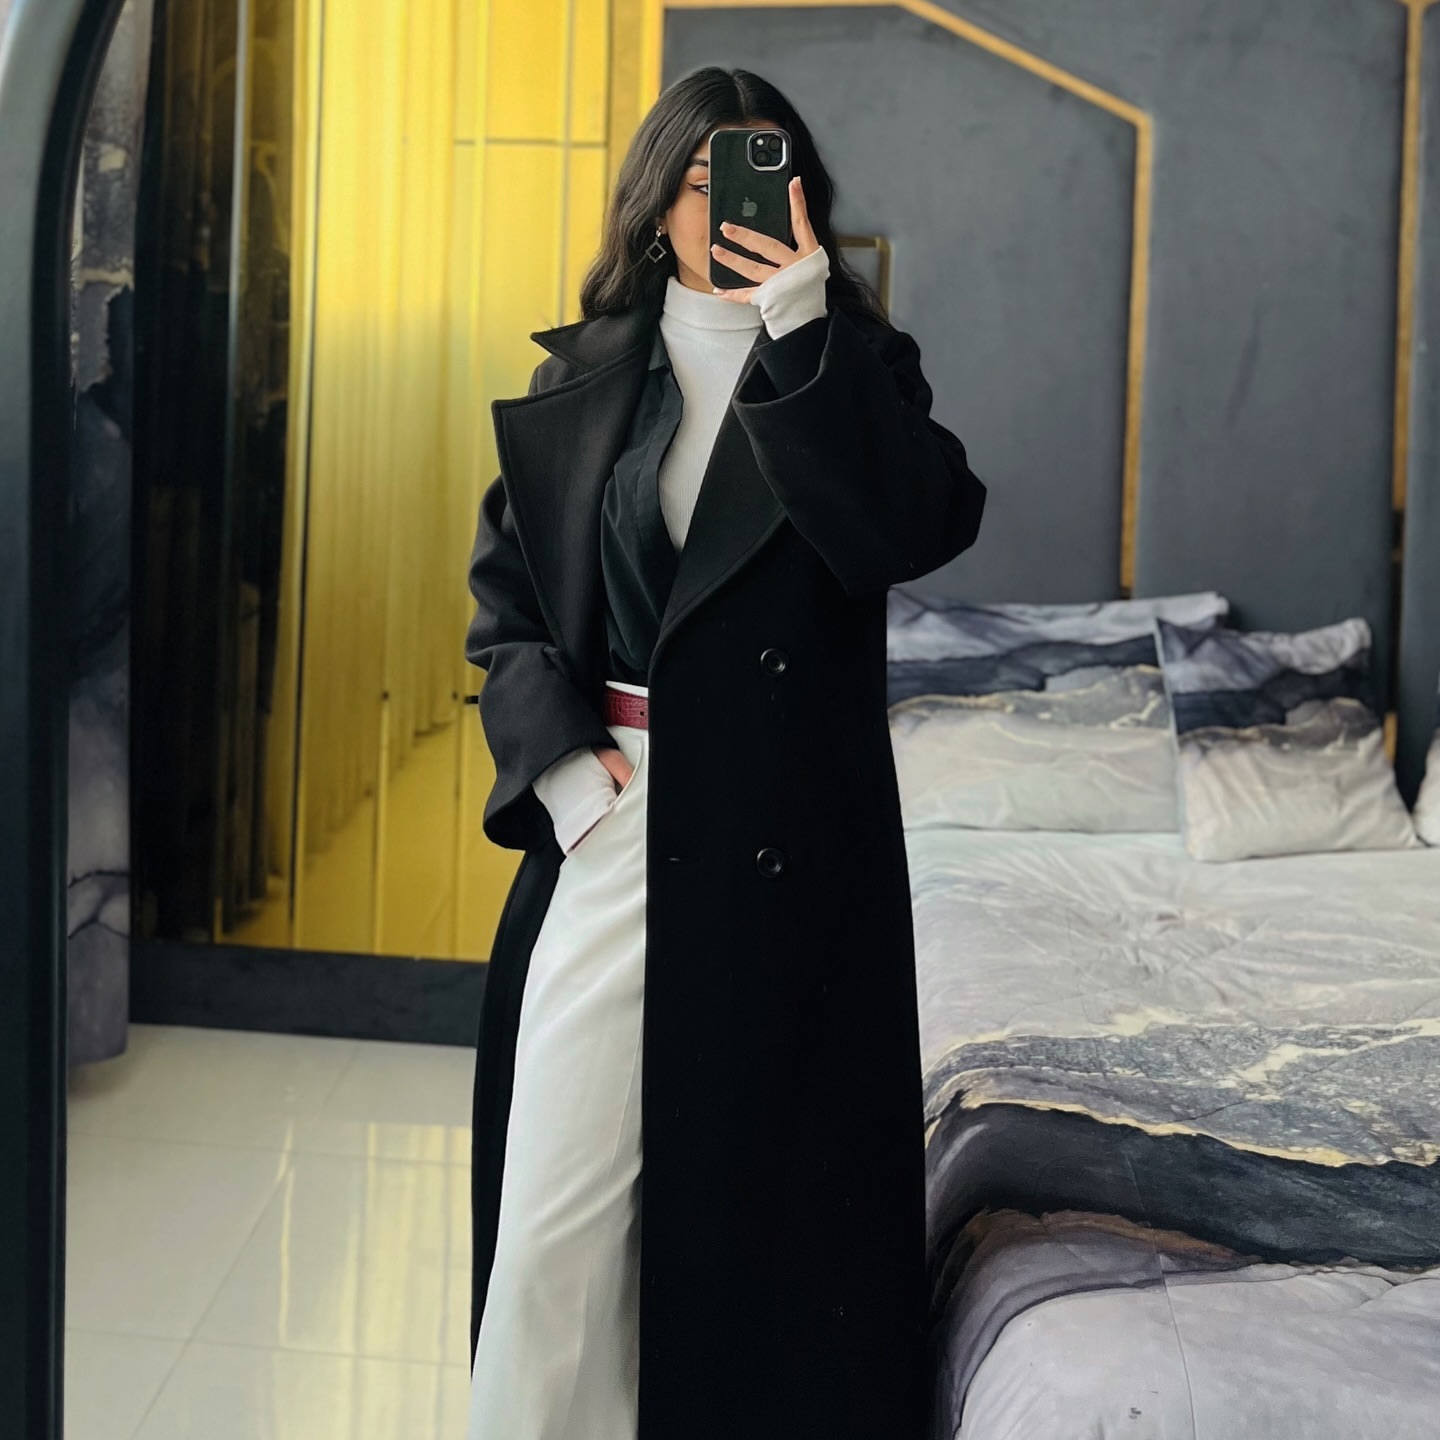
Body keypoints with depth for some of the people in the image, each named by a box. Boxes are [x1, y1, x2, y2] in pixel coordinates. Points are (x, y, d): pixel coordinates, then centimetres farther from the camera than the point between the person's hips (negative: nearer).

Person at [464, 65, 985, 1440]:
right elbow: (503, 587, 10)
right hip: (609, 818, 1)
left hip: (788, 840, -1)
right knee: (565, 1189, 2)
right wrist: (555, 751, -5)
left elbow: (921, 528, -13)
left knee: (768, 1176, 4)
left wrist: (802, 324, -17)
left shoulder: (850, 363, 6)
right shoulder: (582, 376, 10)